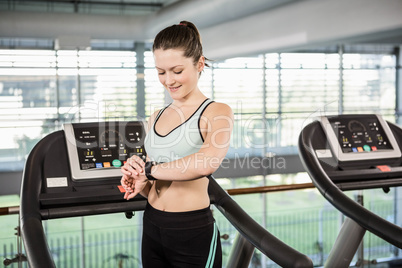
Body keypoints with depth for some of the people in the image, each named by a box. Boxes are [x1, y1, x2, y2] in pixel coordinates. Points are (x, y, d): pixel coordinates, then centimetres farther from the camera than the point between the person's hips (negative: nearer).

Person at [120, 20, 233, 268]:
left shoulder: (217, 113, -8)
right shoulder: (157, 118, 11)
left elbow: (208, 163, -28)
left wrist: (150, 170, -16)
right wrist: (138, 183, -8)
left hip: (193, 234, -5)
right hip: (152, 228, 6)